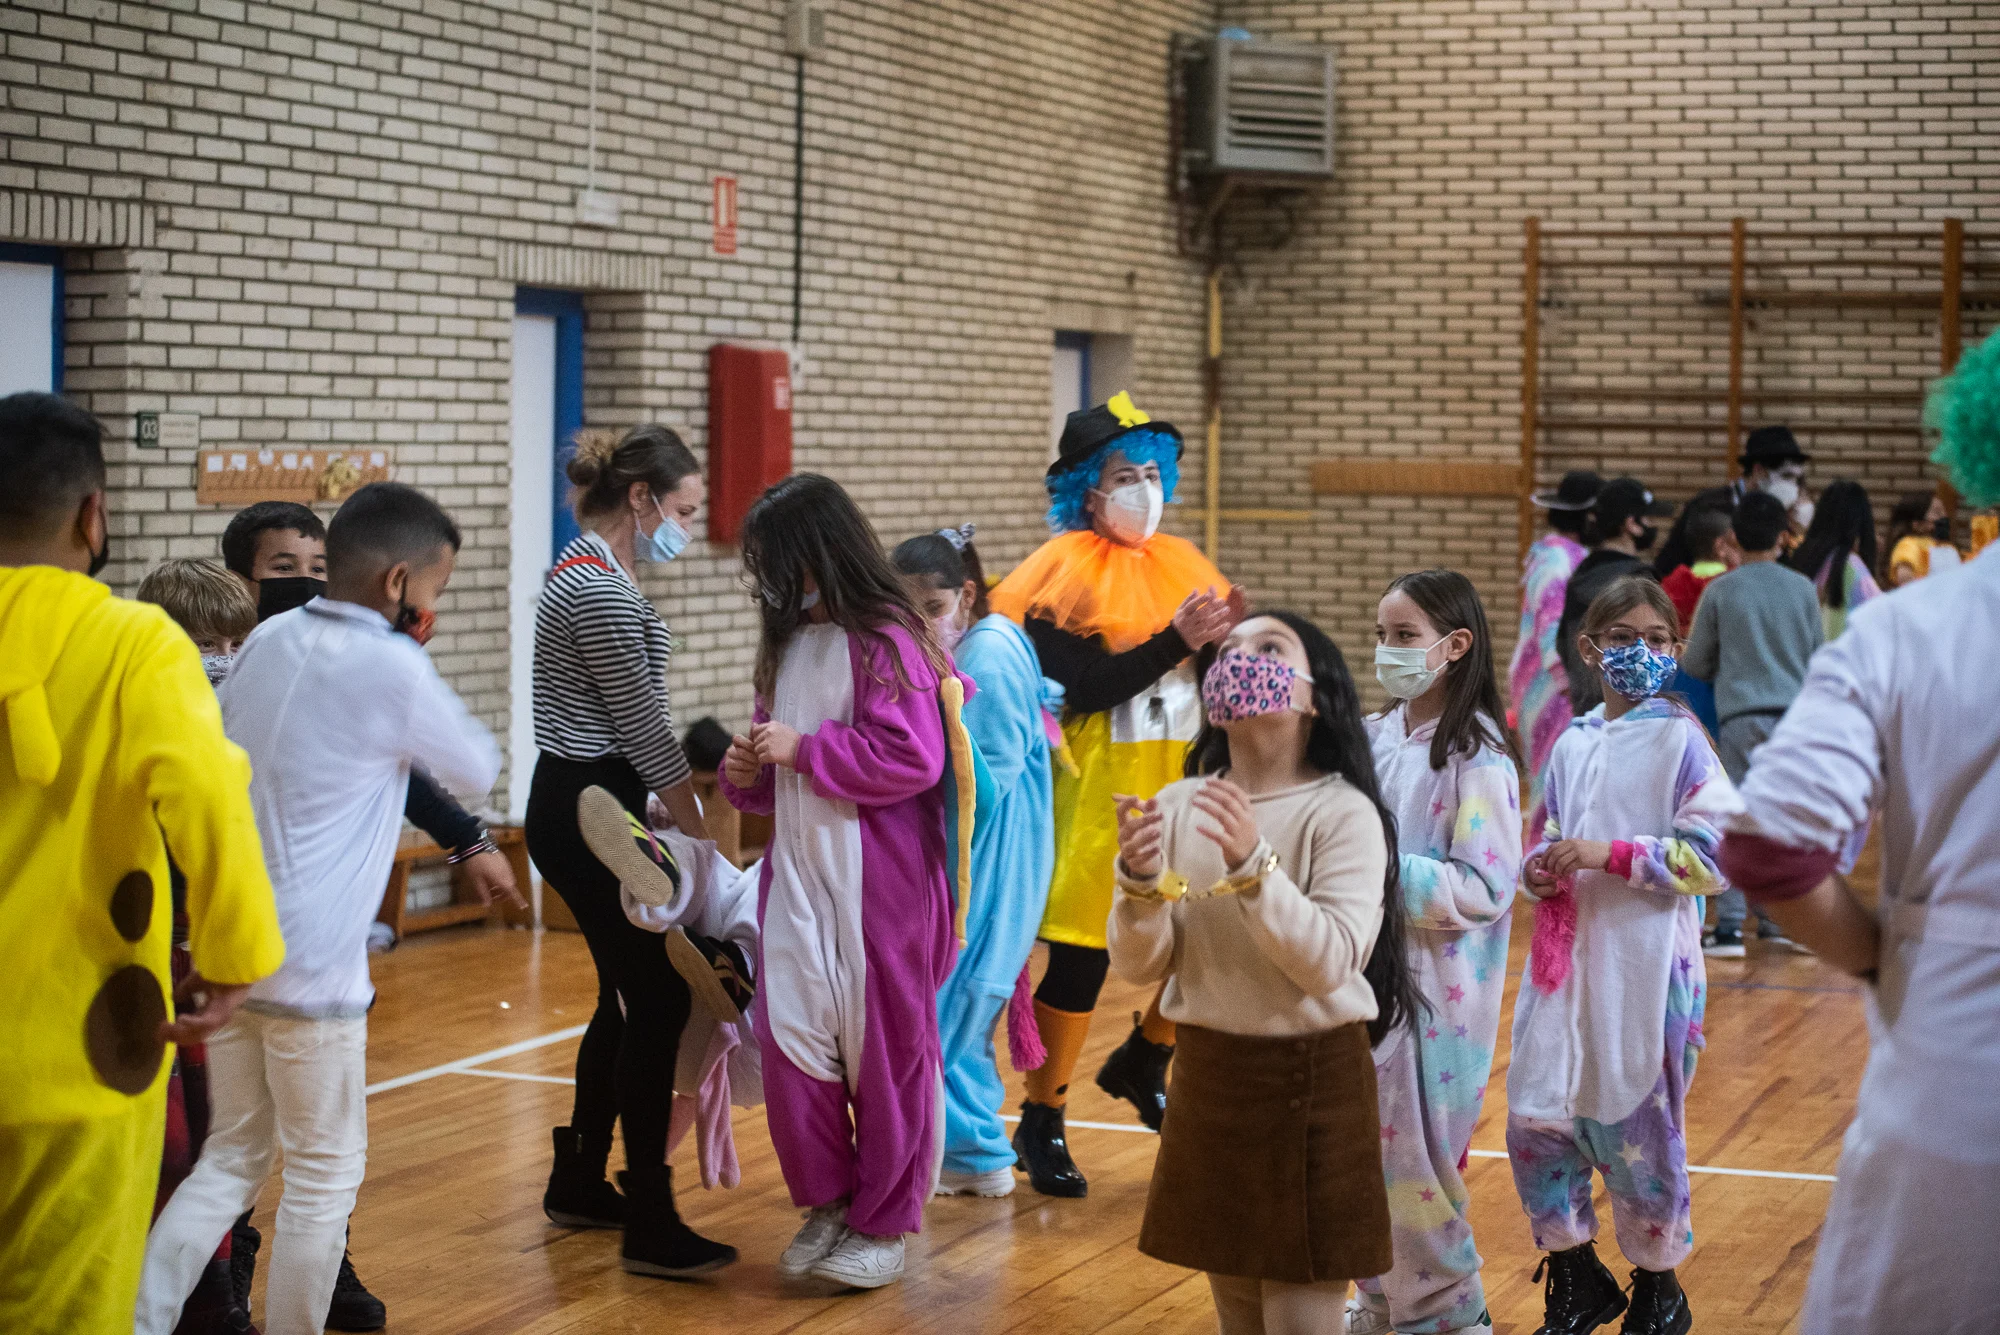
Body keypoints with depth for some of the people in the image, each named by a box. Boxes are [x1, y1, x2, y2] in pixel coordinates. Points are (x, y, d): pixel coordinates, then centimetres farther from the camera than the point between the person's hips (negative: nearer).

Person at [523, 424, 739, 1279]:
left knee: (630, 997, 17)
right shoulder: (605, 591, -18)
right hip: (587, 813, -11)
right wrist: (700, 832, -6)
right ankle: (649, 1225, -5)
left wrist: (661, 822, 16)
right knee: (660, 1002, -8)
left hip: (585, 808, 11)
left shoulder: (586, 572, 15)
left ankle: (579, 1186, 27)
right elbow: (644, 728, -16)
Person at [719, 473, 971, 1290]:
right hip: (797, 871, 7)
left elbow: (912, 759, -21)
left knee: (882, 1044, 4)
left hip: (878, 879, -7)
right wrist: (749, 774, 2)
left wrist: (802, 750, -17)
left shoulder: (884, 640, -12)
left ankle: (883, 1223, 16)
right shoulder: (789, 645, 13)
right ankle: (827, 1201, 19)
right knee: (791, 1036, 3)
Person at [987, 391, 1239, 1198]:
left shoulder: (1182, 565, 9)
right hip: (1101, 792, -5)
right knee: (1081, 956, -1)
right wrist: (1175, 643, -22)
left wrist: (1227, 639, -10)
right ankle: (1040, 1126, 15)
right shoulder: (1064, 576, -8)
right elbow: (1085, 687, -19)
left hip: (1183, 782, 6)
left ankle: (1141, 1065, 32)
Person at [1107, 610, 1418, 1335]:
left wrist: (1253, 865, -32)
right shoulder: (1177, 805, 1)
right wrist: (1141, 882, -20)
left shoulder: (1343, 813, -12)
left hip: (1313, 1081, -5)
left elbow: (1329, 964, -21)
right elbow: (1139, 965, 0)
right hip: (1207, 1076, 5)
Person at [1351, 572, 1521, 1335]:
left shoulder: (1478, 756, -14)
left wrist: (1383, 871, -23)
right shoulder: (1374, 738, 7)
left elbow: (1484, 889, -19)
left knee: (1413, 1157, -1)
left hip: (1435, 988, -7)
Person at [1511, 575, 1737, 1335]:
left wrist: (1609, 855, -17)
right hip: (1565, 958, 5)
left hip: (1646, 966, -5)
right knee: (1535, 1117, 4)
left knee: (1636, 1124, 2)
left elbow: (1713, 854, -12)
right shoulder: (1572, 744, 10)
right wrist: (1540, 869, -1)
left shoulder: (1680, 741, -5)